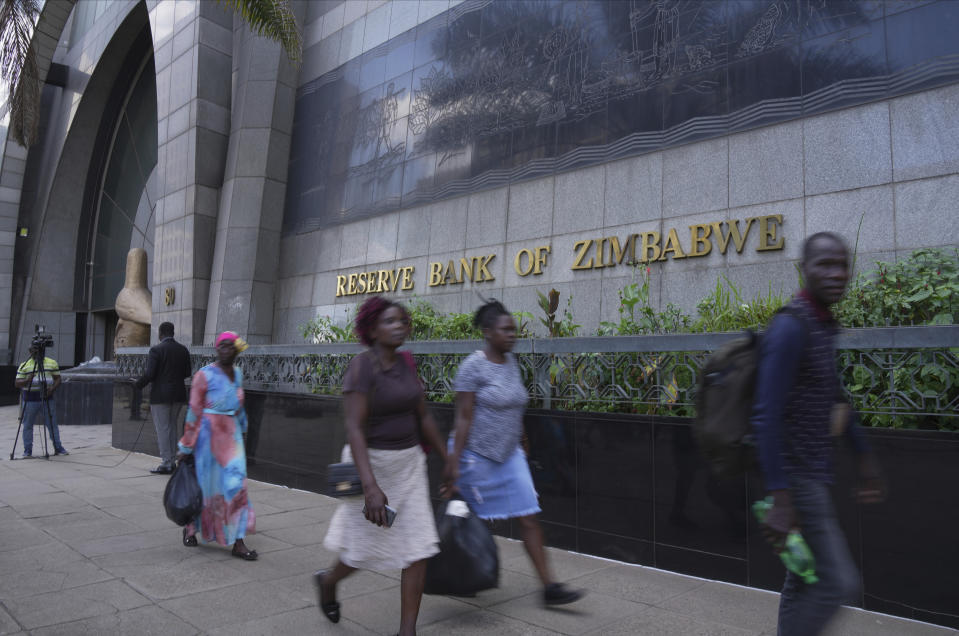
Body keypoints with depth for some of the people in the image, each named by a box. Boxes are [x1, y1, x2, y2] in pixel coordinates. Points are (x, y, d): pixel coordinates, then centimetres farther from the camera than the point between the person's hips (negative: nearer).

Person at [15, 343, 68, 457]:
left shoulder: (52, 363, 8)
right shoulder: (24, 366, 3)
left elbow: (57, 379, 8)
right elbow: (17, 383, 0)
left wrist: (52, 389, -10)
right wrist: (27, 380, -21)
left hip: (47, 399, 1)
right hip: (30, 400, -1)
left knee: (52, 424, 3)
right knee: (28, 425, 4)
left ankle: (58, 448, 9)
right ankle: (28, 450, 12)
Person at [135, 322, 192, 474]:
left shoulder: (156, 350, -11)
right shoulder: (183, 350, 4)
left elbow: (149, 374, -15)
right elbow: (187, 373, 7)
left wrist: (138, 385, 2)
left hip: (161, 394, -5)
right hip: (178, 394, 5)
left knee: (163, 429, 1)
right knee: (173, 427, 16)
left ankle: (166, 464, 3)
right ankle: (172, 460, 20)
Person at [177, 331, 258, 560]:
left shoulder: (237, 374, 9)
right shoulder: (205, 375, -9)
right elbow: (194, 411, -9)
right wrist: (186, 446, -7)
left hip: (232, 434, 5)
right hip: (209, 433, -5)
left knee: (236, 483, 0)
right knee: (205, 483, 7)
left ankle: (238, 543, 4)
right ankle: (190, 528, 34)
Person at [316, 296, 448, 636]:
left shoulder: (406, 362, 3)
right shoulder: (362, 366, -18)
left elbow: (423, 417, 10)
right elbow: (354, 429, -24)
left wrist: (448, 461, 12)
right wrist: (371, 486, -32)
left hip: (409, 463, 6)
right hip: (372, 463, -6)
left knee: (419, 549, 1)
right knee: (368, 549, 10)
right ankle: (328, 580, 45)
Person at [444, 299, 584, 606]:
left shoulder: (511, 362, 6)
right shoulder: (473, 366, -16)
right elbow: (463, 418, -18)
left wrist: (519, 446, 18)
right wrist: (453, 462, -19)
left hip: (509, 455, 7)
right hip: (476, 454, -6)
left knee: (529, 517, 2)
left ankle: (549, 586, 9)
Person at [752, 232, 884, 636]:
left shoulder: (824, 325, 11)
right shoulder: (790, 327, -19)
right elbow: (767, 416, -25)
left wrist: (864, 458, 24)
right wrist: (779, 498, -27)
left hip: (814, 473, 9)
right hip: (795, 476, -9)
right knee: (838, 582, -6)